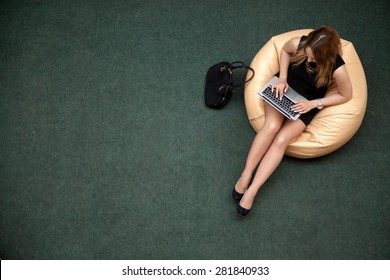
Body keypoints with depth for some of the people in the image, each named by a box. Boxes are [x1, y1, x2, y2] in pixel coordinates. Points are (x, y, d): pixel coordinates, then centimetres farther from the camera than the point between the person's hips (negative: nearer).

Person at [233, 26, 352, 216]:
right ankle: (245, 176, -19)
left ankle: (252, 191, -21)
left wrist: (313, 103, -17)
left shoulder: (337, 69, -27)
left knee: (281, 140, -23)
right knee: (272, 126, -27)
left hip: (306, 104, -1)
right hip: (283, 88, 2)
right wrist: (282, 77, -10)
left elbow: (346, 96, -9)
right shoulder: (298, 44, -21)